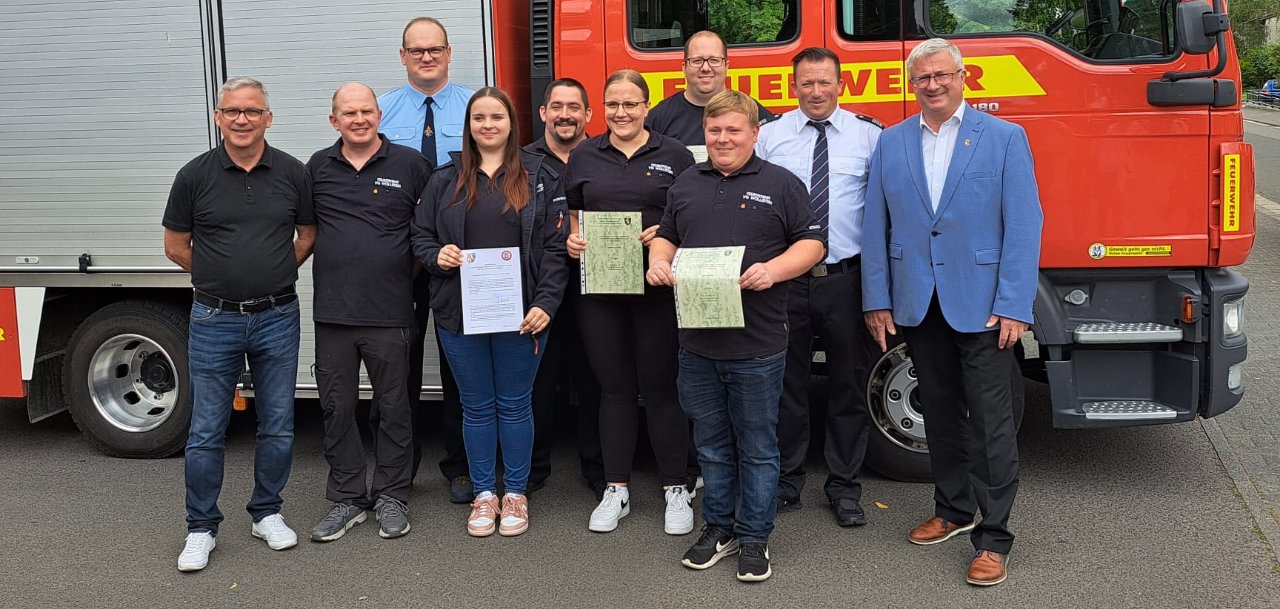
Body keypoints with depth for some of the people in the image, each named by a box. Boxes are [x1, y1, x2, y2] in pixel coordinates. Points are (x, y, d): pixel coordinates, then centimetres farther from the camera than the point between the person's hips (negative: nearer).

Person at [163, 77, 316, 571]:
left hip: (278, 318, 1)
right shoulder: (195, 175, -3)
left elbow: (308, 236, 12)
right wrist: (224, 277, 6)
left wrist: (274, 276, 6)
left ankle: (267, 513, 26)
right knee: (207, 431, 4)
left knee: (277, 426, 9)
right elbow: (176, 246, 6)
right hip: (214, 320, -1)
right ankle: (201, 528, 17)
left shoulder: (292, 173, 0)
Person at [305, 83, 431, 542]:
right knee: (337, 407, 8)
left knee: (393, 407, 7)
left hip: (390, 312, -2)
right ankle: (347, 499, 20)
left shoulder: (409, 164, 1)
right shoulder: (317, 167, 8)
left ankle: (392, 497, 19)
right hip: (332, 312, 3)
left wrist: (422, 262, -1)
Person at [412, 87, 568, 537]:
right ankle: (484, 494, 23)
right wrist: (437, 255, -11)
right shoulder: (445, 181, 8)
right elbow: (421, 235, 12)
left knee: (514, 404, 7)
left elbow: (554, 246, -2)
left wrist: (545, 303, -11)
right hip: (460, 313, 2)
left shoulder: (539, 178, 2)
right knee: (476, 407, 10)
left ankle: (516, 494, 21)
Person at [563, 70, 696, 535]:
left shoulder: (674, 155, 2)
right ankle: (616, 489, 19)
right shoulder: (584, 157, 10)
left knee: (660, 387, 2)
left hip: (657, 286, -2)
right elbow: (572, 215, 16)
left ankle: (676, 490, 14)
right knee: (614, 388, 10)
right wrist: (572, 241, -5)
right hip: (599, 286, 3)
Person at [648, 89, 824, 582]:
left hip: (757, 344, -4)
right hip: (698, 342, 4)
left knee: (757, 447, 5)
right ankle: (718, 527, 28)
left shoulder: (781, 184, 0)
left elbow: (811, 243, -2)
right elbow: (666, 235, 20)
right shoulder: (685, 184, 12)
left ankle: (754, 538, 17)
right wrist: (659, 260, -2)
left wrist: (774, 269, -19)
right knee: (711, 443, 14)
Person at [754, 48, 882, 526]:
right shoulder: (769, 136, 4)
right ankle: (785, 482, 25)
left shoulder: (869, 135, 2)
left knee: (849, 384, 9)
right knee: (786, 384, 10)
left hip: (847, 279, 0)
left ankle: (844, 486, 23)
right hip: (785, 279, 1)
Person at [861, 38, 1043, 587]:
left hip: (982, 306, -3)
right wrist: (876, 300, 2)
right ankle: (952, 510, 31)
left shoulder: (1005, 138, -1)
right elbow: (875, 227, 7)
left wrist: (1014, 306, -13)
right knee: (940, 413, 15)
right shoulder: (891, 143, 8)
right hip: (918, 306, 4)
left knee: (991, 422, -1)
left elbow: (1023, 226, -7)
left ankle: (994, 538, 7)